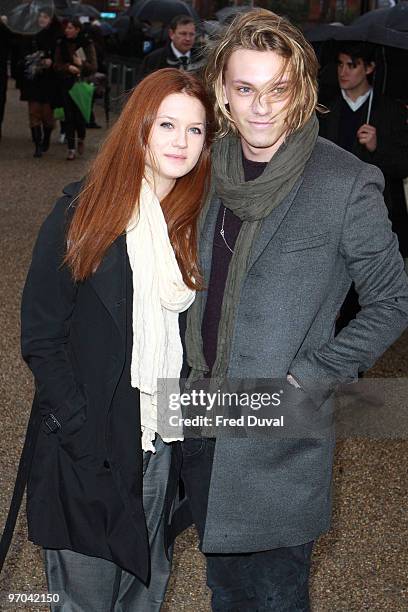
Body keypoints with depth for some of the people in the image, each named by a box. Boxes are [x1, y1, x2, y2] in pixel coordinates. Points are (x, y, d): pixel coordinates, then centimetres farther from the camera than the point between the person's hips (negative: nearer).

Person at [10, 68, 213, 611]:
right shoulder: (83, 212, -10)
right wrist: (83, 432, -14)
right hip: (87, 441, -3)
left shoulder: (200, 220, 1)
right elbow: (40, 336, -10)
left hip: (164, 441, 4)